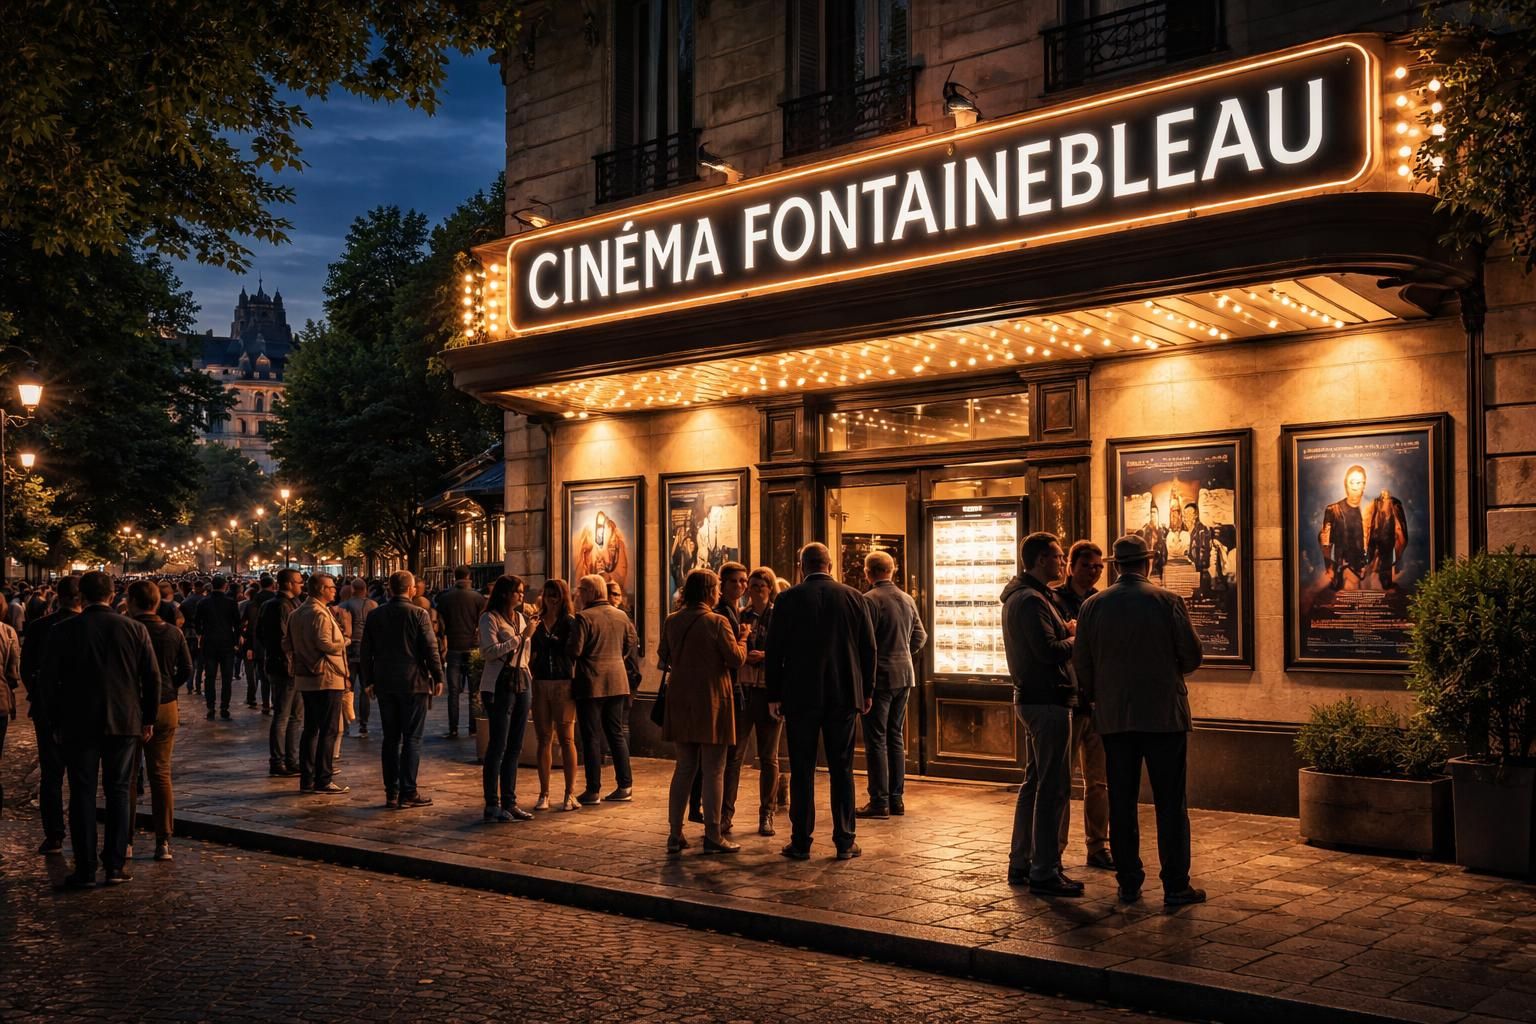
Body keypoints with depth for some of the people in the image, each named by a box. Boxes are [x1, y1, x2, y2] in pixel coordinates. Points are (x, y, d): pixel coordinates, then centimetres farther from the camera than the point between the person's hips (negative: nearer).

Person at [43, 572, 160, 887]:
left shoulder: (62, 631, -4)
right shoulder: (134, 629, -2)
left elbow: (50, 680, -2)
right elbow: (153, 677, 0)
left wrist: (57, 721, 9)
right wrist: (148, 719, 9)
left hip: (79, 724, -1)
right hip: (124, 722, 1)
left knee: (82, 793, 5)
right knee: (118, 791, 9)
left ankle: (85, 869, 5)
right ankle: (116, 865, 9)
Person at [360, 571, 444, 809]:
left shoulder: (374, 615, 5)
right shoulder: (418, 615, -8)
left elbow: (365, 652, 9)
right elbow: (431, 649, -9)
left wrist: (368, 681, 18)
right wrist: (438, 678, 0)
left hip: (384, 685, 4)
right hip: (414, 683, -4)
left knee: (390, 739, 10)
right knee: (412, 739, 0)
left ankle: (391, 793, 11)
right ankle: (408, 793, 0)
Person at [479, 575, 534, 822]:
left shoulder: (520, 617, 17)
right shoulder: (489, 618, -5)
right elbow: (489, 651, -18)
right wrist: (520, 637, -18)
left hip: (522, 683, 7)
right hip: (500, 685, -7)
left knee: (514, 748, 8)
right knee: (497, 746, -6)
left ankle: (509, 802, 13)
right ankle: (492, 805, -1)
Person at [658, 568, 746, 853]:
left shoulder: (671, 621, 2)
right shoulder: (717, 622, -14)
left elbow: (663, 656, 13)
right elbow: (736, 659, -12)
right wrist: (742, 637, 6)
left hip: (680, 702, 5)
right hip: (711, 703, -5)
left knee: (684, 768, 14)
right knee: (713, 771, 2)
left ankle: (675, 834, 14)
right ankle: (713, 836, 4)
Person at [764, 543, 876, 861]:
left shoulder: (787, 599, -5)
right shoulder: (853, 597, 1)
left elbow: (774, 651, -3)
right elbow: (869, 648, 4)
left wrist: (774, 695, 5)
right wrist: (867, 691, 13)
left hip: (800, 695, -1)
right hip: (844, 695, 2)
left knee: (802, 770, 5)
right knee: (842, 769, 8)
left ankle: (801, 842, 8)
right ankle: (844, 842, 11)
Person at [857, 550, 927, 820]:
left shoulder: (869, 600, -15)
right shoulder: (907, 599, 7)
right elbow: (920, 636, 13)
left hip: (878, 676, -7)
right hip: (904, 676, 7)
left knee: (876, 741, -1)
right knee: (896, 737, 15)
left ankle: (879, 802, 0)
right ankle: (897, 798, 18)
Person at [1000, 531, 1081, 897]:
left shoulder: (1019, 596, 16)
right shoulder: (1031, 600, -17)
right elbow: (1050, 651, -24)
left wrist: (1067, 632, 3)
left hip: (1031, 698, 11)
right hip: (1047, 699, -11)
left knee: (1035, 783, 17)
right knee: (1053, 787, -6)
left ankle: (1021, 864, 24)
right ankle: (1044, 873, -2)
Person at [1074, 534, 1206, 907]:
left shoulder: (1093, 606, 0)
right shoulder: (1168, 602, -7)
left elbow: (1081, 665, 3)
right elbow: (1192, 657, -3)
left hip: (1113, 718, 2)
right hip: (1164, 714, -2)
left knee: (1121, 803, 8)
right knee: (1170, 803, 4)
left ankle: (1128, 883, 13)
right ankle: (1175, 886, 6)